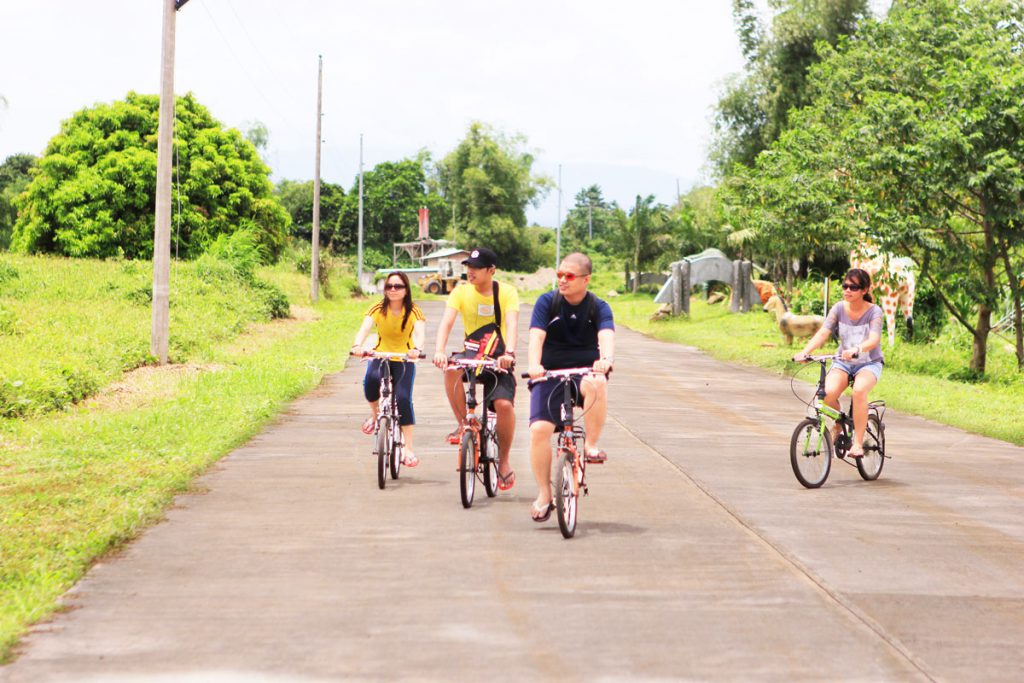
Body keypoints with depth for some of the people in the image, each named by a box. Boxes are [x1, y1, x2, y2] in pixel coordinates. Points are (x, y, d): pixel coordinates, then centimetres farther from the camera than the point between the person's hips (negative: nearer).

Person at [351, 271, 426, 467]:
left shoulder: (413, 311, -14)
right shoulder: (378, 309, -12)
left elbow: (420, 331, -32)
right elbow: (365, 327, -28)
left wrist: (417, 349, -55)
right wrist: (357, 345, -50)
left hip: (404, 359, -1)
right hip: (380, 355, 1)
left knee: (403, 398, -22)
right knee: (371, 380, -33)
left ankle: (408, 448, -12)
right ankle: (374, 413, -1)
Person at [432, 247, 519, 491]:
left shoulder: (507, 292, -10)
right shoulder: (461, 291, -6)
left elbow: (512, 324, -24)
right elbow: (447, 321, -19)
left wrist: (509, 353, -43)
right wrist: (439, 351, -37)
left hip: (497, 361, -1)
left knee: (503, 404, -24)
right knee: (452, 368, -34)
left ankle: (504, 460, -2)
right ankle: (463, 425, -16)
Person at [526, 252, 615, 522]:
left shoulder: (599, 308, -3)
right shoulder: (547, 302, -3)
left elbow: (606, 335, -22)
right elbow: (537, 336, -17)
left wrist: (606, 360, -45)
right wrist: (534, 364, -38)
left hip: (585, 371, 0)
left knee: (596, 384, -38)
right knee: (539, 429, -18)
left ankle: (591, 445, -19)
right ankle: (544, 495, -2)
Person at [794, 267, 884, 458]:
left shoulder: (874, 312, -11)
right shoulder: (839, 309, -3)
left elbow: (874, 339, -27)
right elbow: (823, 333, -14)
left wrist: (856, 350, -48)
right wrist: (804, 352, -31)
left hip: (869, 363, -3)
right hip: (843, 362, 3)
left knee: (859, 390, -36)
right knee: (828, 392, -28)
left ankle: (858, 442, -27)